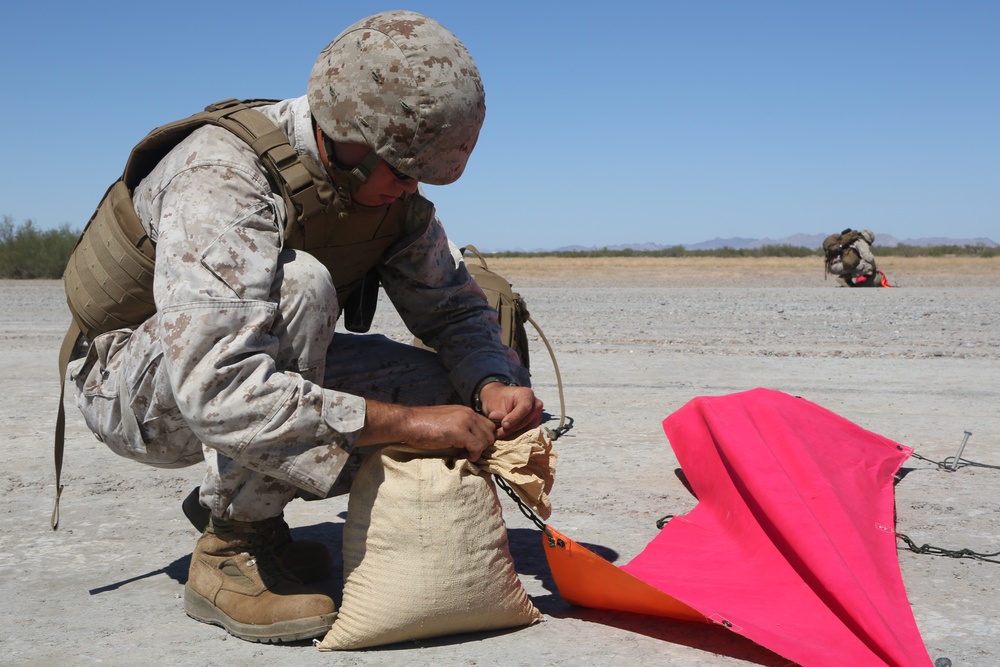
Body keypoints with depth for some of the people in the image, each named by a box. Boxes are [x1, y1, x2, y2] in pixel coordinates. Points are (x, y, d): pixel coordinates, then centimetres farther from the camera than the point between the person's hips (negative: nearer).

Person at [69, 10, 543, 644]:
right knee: (298, 284, -35)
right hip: (142, 394, -7)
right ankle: (228, 551, -20)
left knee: (436, 386, -11)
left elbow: (455, 310, 1)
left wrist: (492, 384, -22)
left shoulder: (392, 185, -9)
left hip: (265, 363, 7)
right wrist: (407, 423, -39)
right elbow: (220, 393, -42)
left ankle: (227, 499, 6)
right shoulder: (221, 175, -32)